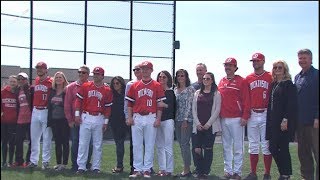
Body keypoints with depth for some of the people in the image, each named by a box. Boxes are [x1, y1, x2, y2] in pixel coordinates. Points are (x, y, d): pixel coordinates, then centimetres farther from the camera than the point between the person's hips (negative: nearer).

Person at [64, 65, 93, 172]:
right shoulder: (71, 87, 5)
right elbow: (67, 104, 4)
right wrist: (70, 120, -1)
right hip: (74, 121, 1)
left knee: (88, 143, 3)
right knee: (75, 143, 5)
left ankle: (87, 165, 16)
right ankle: (75, 165, 15)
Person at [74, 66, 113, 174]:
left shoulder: (107, 90, 3)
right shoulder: (85, 86, 3)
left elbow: (108, 107, 4)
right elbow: (78, 100, 3)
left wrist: (106, 121, 2)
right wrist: (77, 114, -5)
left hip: (99, 119, 0)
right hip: (85, 117, 0)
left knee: (98, 144, 6)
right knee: (83, 143, 2)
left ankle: (96, 167, 15)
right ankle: (81, 166, 9)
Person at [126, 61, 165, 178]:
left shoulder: (157, 86, 3)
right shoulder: (134, 86, 10)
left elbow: (160, 104, 1)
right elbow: (130, 103, 10)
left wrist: (158, 119, -6)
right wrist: (129, 117, 1)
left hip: (151, 118, -2)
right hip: (137, 118, 2)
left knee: (149, 145, 2)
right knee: (137, 144, 4)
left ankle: (147, 169, 9)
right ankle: (137, 169, 11)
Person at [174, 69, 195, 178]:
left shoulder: (190, 89, -4)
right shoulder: (175, 89, 14)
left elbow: (189, 105, -10)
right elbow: (174, 104, 16)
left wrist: (185, 120, -15)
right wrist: (174, 120, 8)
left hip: (186, 120, -7)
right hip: (177, 120, 7)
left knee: (185, 144, -9)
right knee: (181, 144, 8)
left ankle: (187, 170, -3)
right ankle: (186, 169, 14)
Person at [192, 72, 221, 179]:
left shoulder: (216, 94, 2)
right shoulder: (197, 93, 12)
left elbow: (217, 110, -4)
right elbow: (193, 109, 8)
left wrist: (208, 124, -10)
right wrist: (197, 123, -3)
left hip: (210, 126, -2)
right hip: (198, 126, 3)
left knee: (208, 149, 1)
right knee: (197, 149, -3)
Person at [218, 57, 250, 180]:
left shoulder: (241, 81, -2)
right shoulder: (221, 82, 14)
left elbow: (246, 100, -7)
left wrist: (245, 116, -13)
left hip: (237, 119, -5)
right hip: (223, 119, 5)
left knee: (238, 147, -1)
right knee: (226, 147, 10)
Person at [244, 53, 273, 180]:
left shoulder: (270, 77, 1)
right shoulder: (248, 79, 11)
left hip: (266, 114, -3)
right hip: (252, 115, 3)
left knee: (266, 145, 0)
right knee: (253, 145, 8)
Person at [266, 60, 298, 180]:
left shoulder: (288, 84, -5)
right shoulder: (273, 84, 16)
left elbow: (291, 104, -13)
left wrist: (285, 120, -19)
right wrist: (270, 120, 11)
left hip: (284, 121, -7)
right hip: (273, 121, 7)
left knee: (283, 148, -2)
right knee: (272, 147, 4)